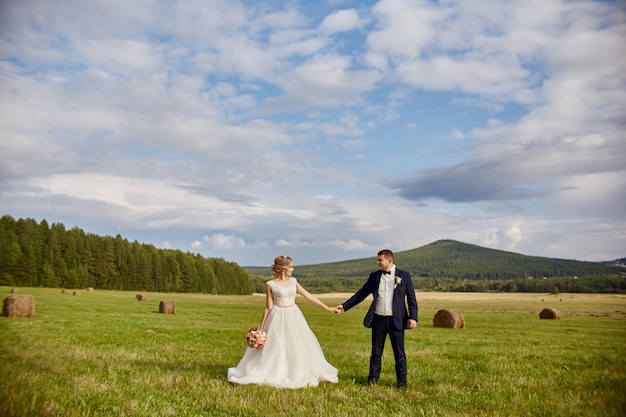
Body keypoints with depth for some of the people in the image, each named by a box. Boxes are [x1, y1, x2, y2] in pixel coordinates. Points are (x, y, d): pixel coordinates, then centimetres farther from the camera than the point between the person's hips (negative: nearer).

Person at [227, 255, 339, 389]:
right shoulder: (270, 285, -6)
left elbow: (309, 296, 5)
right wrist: (261, 327, -3)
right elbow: (268, 307, -2)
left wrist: (327, 308, 2)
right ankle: (273, 375, 19)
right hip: (277, 319, -4)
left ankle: (298, 375, 23)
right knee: (274, 348, 1)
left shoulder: (293, 281, 5)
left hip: (293, 318, 4)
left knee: (298, 347, 7)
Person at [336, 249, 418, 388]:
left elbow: (411, 298, 0)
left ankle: (402, 381, 17)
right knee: (376, 352, 9)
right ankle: (373, 378, 21)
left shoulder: (404, 276, 0)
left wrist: (413, 317, -11)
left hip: (396, 319, -2)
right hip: (378, 319, 3)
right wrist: (345, 306, 5)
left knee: (399, 352, 5)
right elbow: (361, 294, 11)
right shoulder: (374, 276, 8)